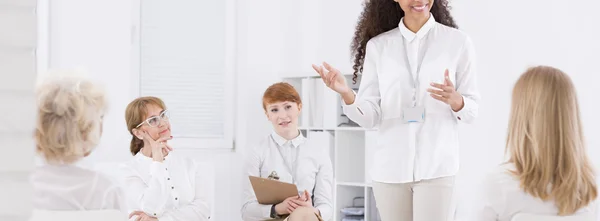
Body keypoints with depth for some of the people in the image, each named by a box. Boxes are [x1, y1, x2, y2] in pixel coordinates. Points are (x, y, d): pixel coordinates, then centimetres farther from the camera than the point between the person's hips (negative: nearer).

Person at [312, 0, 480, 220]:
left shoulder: (457, 41, 2)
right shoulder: (377, 46, 6)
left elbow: (472, 110, 4)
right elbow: (370, 117, 2)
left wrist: (454, 99, -18)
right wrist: (346, 93, -18)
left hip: (436, 168, -2)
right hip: (390, 168, 2)